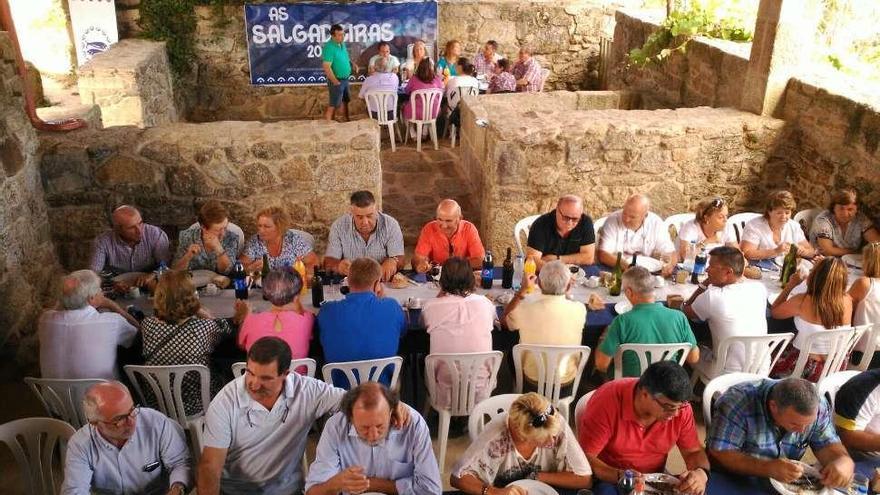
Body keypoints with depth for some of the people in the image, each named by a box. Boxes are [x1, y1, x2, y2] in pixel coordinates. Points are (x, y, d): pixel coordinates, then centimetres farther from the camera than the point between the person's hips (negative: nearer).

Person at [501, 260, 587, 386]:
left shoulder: (526, 308, -26)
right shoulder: (579, 310, -24)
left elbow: (504, 320, -1)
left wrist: (523, 290, 1)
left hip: (533, 378, -1)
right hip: (567, 379, 1)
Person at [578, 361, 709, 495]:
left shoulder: (680, 406, -13)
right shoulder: (607, 402, -26)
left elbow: (694, 452, -1)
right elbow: (584, 458, -23)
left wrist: (700, 472, -22)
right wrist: (619, 476, -37)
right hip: (608, 480, -3)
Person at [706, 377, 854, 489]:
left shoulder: (817, 406, -10)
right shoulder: (738, 402, -27)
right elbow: (718, 456, -27)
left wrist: (842, 462, -27)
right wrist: (768, 469, -37)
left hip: (785, 485, 5)